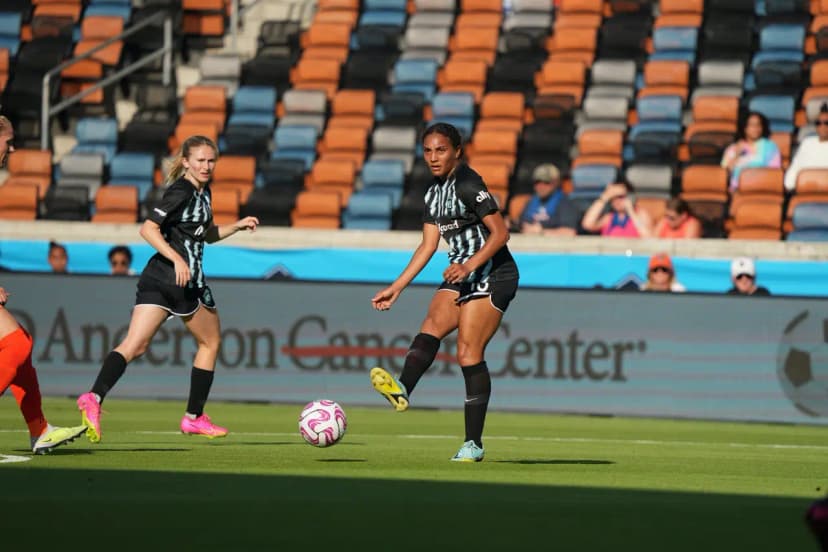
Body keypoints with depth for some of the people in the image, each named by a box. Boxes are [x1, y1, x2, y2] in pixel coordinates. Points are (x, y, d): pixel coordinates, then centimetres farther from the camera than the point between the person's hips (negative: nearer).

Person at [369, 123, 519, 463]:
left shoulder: (468, 185, -12)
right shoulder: (434, 193, 14)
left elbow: (500, 232, -17)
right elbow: (428, 246, 18)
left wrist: (469, 266, -26)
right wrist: (396, 288, 15)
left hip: (491, 274, -8)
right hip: (461, 276, 8)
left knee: (468, 353, -13)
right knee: (432, 326, -18)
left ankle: (473, 444, -11)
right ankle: (402, 390, -43)